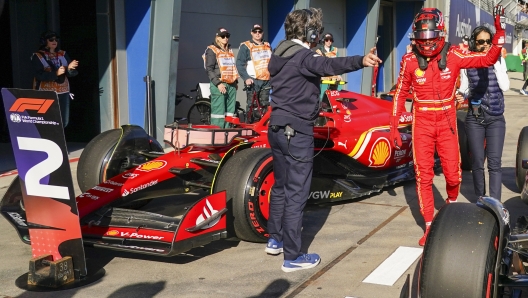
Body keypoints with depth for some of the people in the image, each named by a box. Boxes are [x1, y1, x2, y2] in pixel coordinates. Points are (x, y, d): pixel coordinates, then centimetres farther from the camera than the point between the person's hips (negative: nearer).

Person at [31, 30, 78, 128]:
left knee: (63, 122, 5)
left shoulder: (63, 54, 10)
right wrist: (55, 73, -24)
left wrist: (70, 68, -19)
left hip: (63, 93, 4)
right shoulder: (37, 56, -1)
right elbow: (39, 75, -13)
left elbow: (73, 73, 4)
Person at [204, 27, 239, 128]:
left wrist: (236, 82, 16)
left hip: (231, 85, 7)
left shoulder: (229, 50, 22)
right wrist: (218, 83, -16)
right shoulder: (212, 50, 1)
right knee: (219, 112, -11)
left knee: (230, 112, 5)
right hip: (219, 85, -7)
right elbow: (209, 69, -7)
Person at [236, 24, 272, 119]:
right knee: (251, 105, -7)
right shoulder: (245, 46, 0)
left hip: (266, 80, 5)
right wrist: (246, 78, -15)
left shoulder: (268, 46, 18)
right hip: (253, 80, -5)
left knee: (265, 105, 5)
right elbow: (239, 64, -6)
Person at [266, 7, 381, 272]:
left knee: (280, 186, 21)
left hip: (277, 128, 9)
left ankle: (275, 239, 34)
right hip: (296, 132, -9)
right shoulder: (302, 57, -17)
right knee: (296, 194, -3)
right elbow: (328, 65, -39)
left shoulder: (280, 54, 11)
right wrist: (360, 61, -54)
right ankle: (292, 257, 3)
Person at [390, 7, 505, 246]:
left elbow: (489, 59, -7)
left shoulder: (453, 56, -7)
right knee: (423, 176, 2)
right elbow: (400, 94, 2)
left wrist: (499, 30, -18)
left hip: (447, 122, 1)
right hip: (422, 124, 0)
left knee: (453, 174, 4)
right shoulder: (410, 61, -7)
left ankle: (451, 204, 38)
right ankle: (429, 226, 14)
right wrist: (394, 126, 1)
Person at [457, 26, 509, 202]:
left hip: (496, 118, -1)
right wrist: (461, 95, -14)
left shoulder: (498, 60, 1)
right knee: (477, 162, 7)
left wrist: (495, 62, -14)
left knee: (494, 163, -7)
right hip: (475, 118, 1)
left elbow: (505, 86, -10)